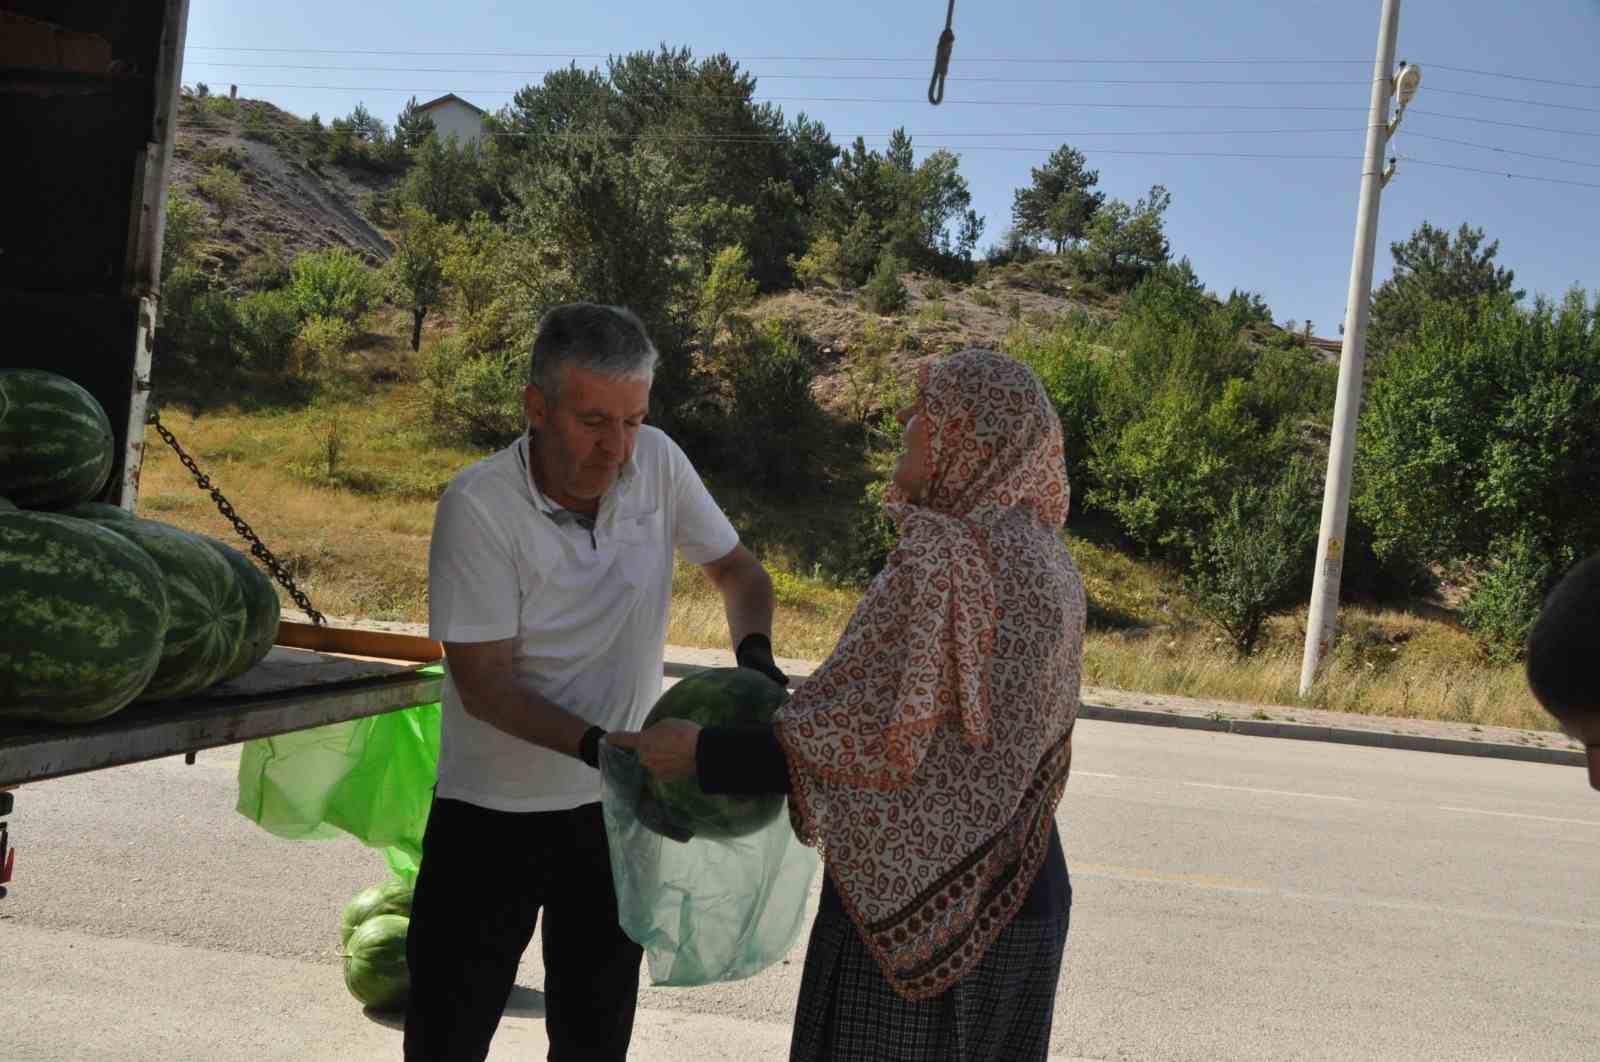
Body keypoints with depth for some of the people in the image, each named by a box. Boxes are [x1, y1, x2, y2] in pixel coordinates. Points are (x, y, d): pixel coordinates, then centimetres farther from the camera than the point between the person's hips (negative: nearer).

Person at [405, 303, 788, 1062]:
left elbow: (736, 569, 5)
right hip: (492, 814, -3)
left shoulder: (657, 463, -10)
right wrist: (601, 748, -32)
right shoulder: (478, 506, -21)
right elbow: (483, 685, -19)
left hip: (616, 807, 3)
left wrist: (754, 652, -15)